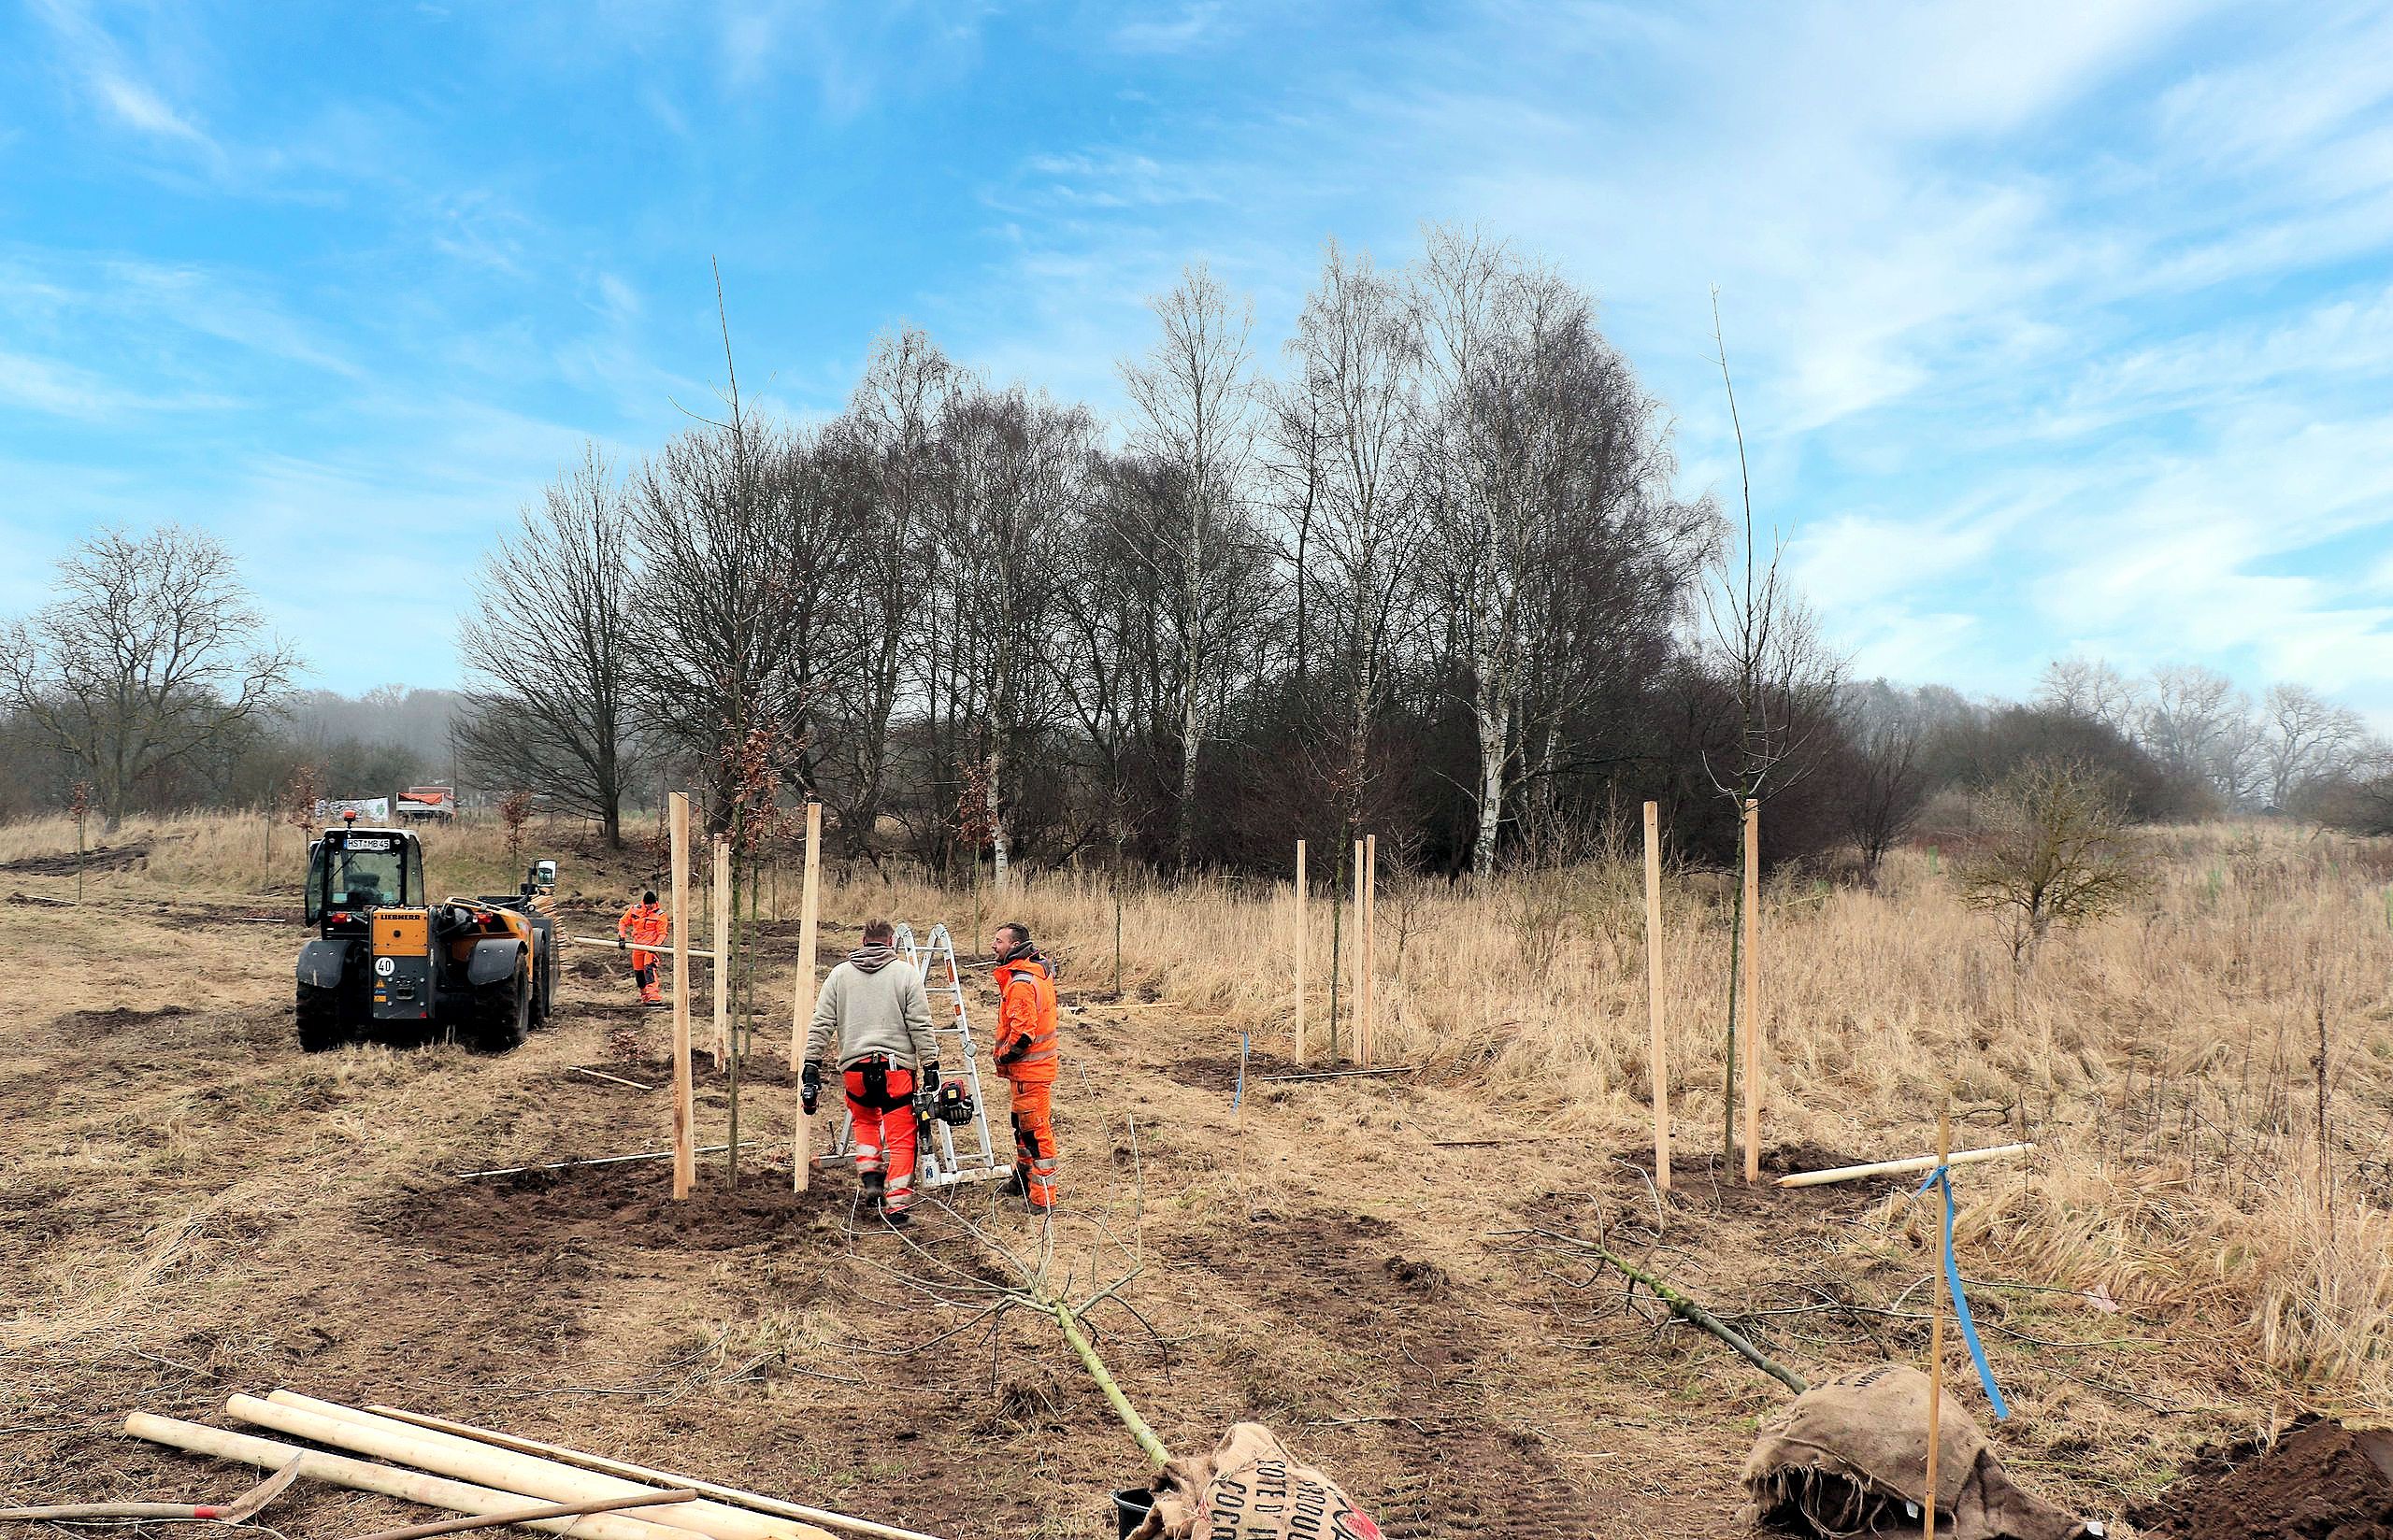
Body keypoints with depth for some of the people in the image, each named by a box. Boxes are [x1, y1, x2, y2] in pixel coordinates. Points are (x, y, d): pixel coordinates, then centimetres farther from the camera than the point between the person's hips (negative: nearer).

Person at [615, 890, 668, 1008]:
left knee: (649, 968, -22)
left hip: (651, 945, -5)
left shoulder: (660, 915, -7)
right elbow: (622, 922, 10)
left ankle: (654, 997, -31)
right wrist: (622, 937, -2)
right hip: (637, 945, 5)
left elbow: (663, 932, -8)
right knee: (638, 972, 10)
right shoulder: (634, 910, 2)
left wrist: (657, 945, -23)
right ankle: (645, 996, 25)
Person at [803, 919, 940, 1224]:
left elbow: (821, 1026, 7)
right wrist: (931, 1066, 2)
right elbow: (921, 1027, -2)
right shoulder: (905, 973, 2)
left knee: (865, 1121, 29)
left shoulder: (839, 974, 9)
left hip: (855, 1067, 3)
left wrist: (811, 1068, 9)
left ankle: (870, 1174, 14)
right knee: (901, 1137, 5)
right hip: (897, 1067, -3)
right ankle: (897, 1204, 1)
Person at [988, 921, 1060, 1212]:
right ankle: (1024, 1178, 40)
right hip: (1039, 1065, 11)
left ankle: (1043, 1199, 3)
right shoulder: (1039, 969, 6)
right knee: (1023, 1125, 24)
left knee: (1036, 1131, -4)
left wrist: (1003, 1056, -12)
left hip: (1029, 1069, -11)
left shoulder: (1020, 983, -24)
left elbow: (1023, 1032, -27)